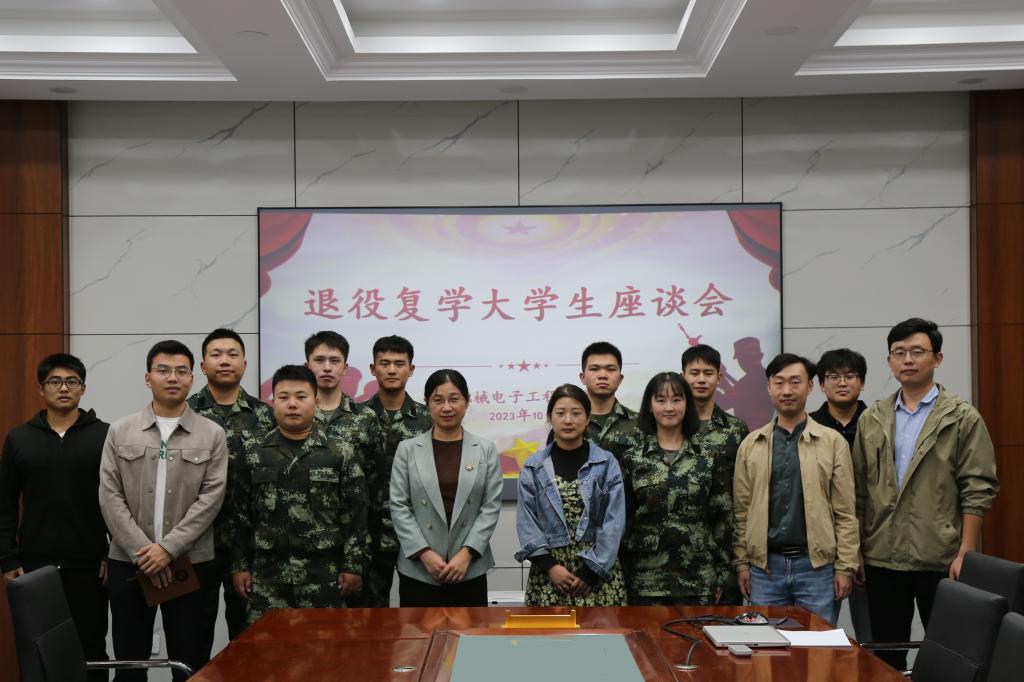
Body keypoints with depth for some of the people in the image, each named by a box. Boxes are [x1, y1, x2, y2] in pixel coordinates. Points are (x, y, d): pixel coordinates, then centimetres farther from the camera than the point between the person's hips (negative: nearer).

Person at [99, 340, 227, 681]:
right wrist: (141, 551, -11)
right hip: (128, 563, 1)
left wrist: (168, 547, -14)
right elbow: (110, 497, -1)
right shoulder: (120, 431, 5)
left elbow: (211, 497, -5)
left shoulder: (212, 435, 2)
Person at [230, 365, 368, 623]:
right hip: (267, 572, 2)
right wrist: (240, 565, 5)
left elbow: (355, 513, -1)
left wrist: (353, 566, -5)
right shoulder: (253, 452, 6)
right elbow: (240, 513, 8)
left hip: (324, 571, -1)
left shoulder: (339, 453, 1)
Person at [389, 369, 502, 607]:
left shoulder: (486, 450, 5)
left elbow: (491, 506, 0)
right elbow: (399, 506, -1)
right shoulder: (407, 449, 3)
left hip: (470, 569, 1)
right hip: (418, 569, 0)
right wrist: (424, 553, -11)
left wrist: (467, 552, -11)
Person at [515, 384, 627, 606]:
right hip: (548, 570, 1)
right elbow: (526, 522, 0)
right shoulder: (533, 468, 5)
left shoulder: (607, 464, 1)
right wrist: (549, 565, -12)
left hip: (598, 568, -1)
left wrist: (591, 571, -11)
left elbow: (614, 523, -4)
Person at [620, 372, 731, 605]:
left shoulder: (709, 457, 5)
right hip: (646, 580, 0)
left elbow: (722, 518, 6)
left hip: (698, 579, 0)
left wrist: (721, 575, 3)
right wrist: (622, 575, 2)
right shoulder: (632, 458, 4)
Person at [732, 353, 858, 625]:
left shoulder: (833, 442, 2)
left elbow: (845, 512, 0)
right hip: (765, 566, 2)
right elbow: (741, 511, 8)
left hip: (817, 565, -1)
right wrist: (741, 563, 2)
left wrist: (845, 567, -4)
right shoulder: (750, 444, 7)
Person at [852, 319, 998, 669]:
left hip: (941, 561, -3)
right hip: (882, 561, 4)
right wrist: (856, 550, 6)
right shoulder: (871, 420, 9)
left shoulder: (962, 418, -2)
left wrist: (966, 552, -11)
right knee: (886, 659, 11)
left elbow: (977, 490, -6)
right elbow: (859, 492, 10)